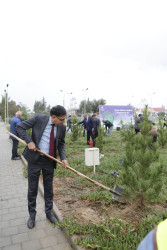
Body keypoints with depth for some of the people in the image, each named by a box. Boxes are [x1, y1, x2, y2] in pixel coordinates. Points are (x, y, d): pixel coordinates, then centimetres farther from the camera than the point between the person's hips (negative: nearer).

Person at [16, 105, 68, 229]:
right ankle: (32, 214, 32)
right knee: (32, 189, 11)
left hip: (49, 161, 2)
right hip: (35, 159, -2)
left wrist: (63, 158, -9)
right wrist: (29, 141, -19)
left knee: (49, 188, 15)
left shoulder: (62, 127, -5)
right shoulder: (39, 118, -15)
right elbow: (20, 127, -7)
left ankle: (49, 212, 38)